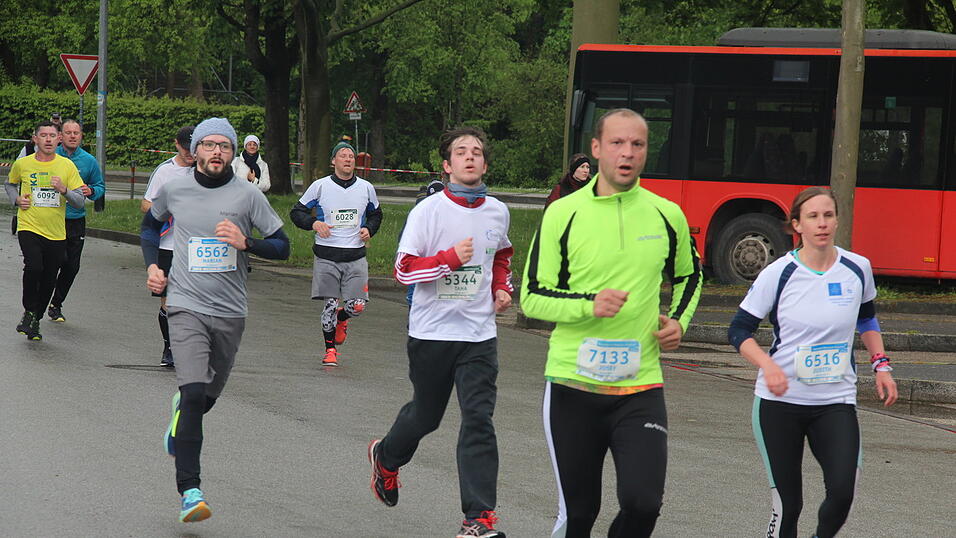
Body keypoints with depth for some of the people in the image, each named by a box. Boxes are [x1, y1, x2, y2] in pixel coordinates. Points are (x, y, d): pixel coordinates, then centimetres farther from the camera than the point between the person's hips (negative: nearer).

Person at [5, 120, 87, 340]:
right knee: (33, 267, -25)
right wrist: (17, 200, 2)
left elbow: (80, 201, -1)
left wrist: (64, 190, -20)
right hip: (29, 228, -2)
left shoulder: (67, 165, 0)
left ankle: (36, 320, 29)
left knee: (49, 280, 8)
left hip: (56, 233, 2)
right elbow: (10, 184, 22)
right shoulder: (22, 164, 0)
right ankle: (29, 312, -5)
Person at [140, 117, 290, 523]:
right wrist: (152, 265, 8)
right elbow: (151, 223, 23)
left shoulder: (247, 195, -2)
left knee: (207, 397, 17)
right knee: (194, 392, -20)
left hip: (230, 311, 2)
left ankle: (180, 415, 55)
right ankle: (189, 490, -22)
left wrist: (246, 242, -17)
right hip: (187, 307, -2)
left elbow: (282, 246, 1)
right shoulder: (172, 191, 2)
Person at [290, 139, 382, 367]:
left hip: (355, 256, 2)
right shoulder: (320, 186, -1)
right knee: (329, 305, -1)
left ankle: (341, 319, 30)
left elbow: (375, 214, 23)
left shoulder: (366, 188, 7)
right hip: (326, 255, -2)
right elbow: (297, 212, 6)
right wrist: (314, 223, -13)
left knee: (357, 306, -6)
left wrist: (369, 229, 3)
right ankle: (330, 350, 16)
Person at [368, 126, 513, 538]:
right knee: (425, 415, 13)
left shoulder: (497, 212, 5)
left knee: (479, 419, -10)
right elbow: (403, 269, -11)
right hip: (431, 331, -2)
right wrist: (451, 258, -23)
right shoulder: (428, 211, -8)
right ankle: (386, 457, 47)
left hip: (479, 334, 2)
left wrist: (501, 288, 9)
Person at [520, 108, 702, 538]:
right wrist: (589, 305, -19)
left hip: (640, 387, 1)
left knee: (643, 502, -15)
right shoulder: (563, 214, -3)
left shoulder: (667, 216, 4)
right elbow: (532, 297, -3)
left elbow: (688, 275, 24)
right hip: (573, 385, -1)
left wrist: (679, 321, 6)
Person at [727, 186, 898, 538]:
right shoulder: (778, 274, -8)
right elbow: (739, 330, -3)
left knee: (842, 491, -17)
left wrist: (880, 364, 10)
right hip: (779, 402, -2)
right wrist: (767, 364, -20)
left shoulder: (858, 269, 1)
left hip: (837, 402, 2)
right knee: (787, 505, 0)